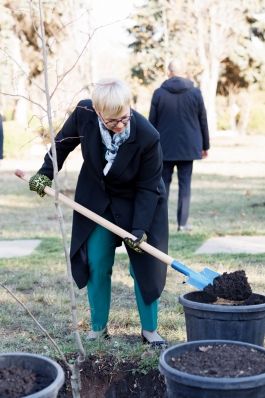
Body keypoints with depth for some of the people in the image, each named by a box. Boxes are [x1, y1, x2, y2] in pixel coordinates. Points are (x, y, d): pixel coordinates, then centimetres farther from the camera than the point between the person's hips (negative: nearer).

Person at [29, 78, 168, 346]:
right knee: (96, 265, 4)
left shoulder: (147, 137, -32)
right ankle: (98, 328, 20)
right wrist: (46, 172, -7)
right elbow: (63, 142, -2)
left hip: (135, 202, -2)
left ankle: (150, 330, 18)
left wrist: (140, 229, -25)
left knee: (144, 265, 0)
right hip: (95, 200, 3)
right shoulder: (83, 114, -25)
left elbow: (148, 188, -21)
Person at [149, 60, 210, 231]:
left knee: (163, 184, 9)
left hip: (165, 147, 0)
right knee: (185, 184, 3)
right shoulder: (195, 93, -1)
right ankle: (182, 222, 0)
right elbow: (203, 121, 4)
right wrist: (205, 145, 13)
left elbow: (152, 122, 1)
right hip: (188, 147, 0)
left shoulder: (159, 93, -3)